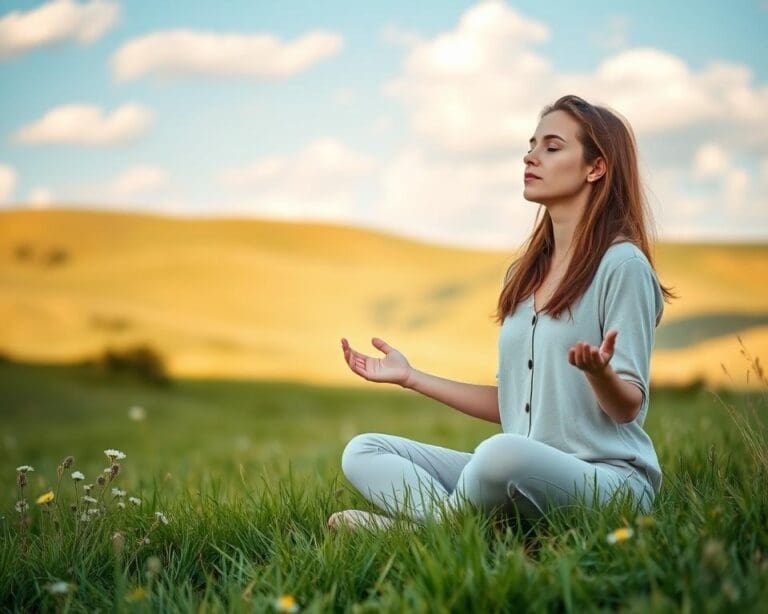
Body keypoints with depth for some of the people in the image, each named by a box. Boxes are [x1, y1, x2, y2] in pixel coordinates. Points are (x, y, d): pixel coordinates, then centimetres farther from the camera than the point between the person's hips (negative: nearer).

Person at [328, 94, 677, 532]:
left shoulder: (622, 264, -7)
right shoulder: (525, 273, 16)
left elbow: (627, 408, -9)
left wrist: (598, 371, -32)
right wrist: (411, 377, 18)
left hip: (607, 479, -7)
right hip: (521, 477, 7)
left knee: (503, 452, -39)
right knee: (362, 452, -1)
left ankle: (421, 520, -10)